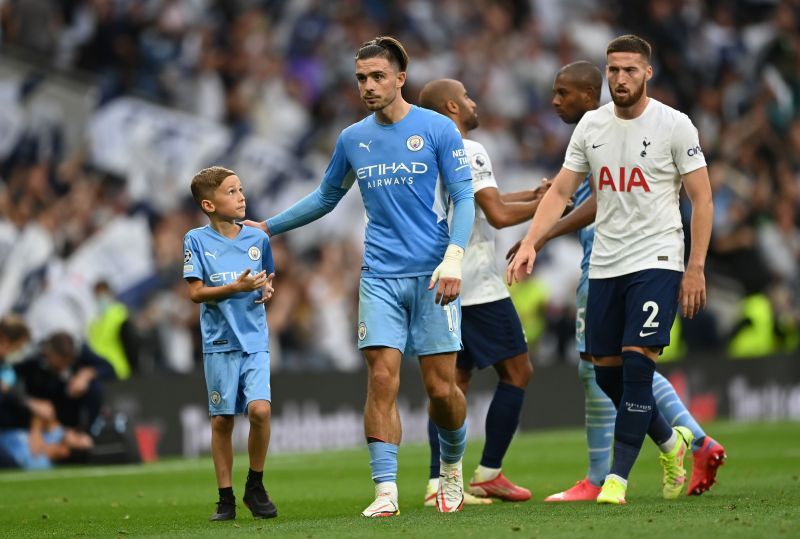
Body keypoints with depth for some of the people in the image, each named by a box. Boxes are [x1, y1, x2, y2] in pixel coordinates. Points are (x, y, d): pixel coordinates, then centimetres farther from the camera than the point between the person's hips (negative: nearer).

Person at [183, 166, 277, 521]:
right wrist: (237, 287, -19)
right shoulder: (196, 241, -3)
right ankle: (226, 498, 13)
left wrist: (266, 289, -2)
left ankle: (255, 487, 2)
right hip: (219, 342, -1)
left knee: (259, 409, -16)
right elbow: (196, 292, -7)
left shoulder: (258, 238, 6)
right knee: (222, 419, 2)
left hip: (255, 340, 1)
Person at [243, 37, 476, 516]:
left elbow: (464, 198, -4)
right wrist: (268, 227, 28)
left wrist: (454, 257, -18)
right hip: (380, 276, 3)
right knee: (382, 379, -11)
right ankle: (386, 491, -10)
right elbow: (326, 197, 26)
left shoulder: (439, 130, -2)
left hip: (432, 276, -3)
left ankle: (452, 466, 25)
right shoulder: (353, 139, 10)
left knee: (441, 387, -3)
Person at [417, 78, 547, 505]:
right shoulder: (468, 152, -11)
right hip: (477, 288, -8)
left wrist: (532, 194, 24)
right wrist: (543, 204, -2)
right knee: (516, 372, 2)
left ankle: (438, 482, -3)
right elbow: (499, 215, -17)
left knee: (454, 380, 8)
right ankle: (488, 475, 0)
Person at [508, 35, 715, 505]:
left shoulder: (674, 125, -6)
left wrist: (696, 268, -11)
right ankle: (671, 441, 32)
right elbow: (561, 191, 8)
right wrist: (530, 243, -6)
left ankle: (618, 478, -10)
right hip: (605, 265, 5)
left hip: (656, 261, -5)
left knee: (637, 364, -15)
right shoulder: (591, 125, 6)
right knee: (608, 372, 7)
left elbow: (702, 198, -4)